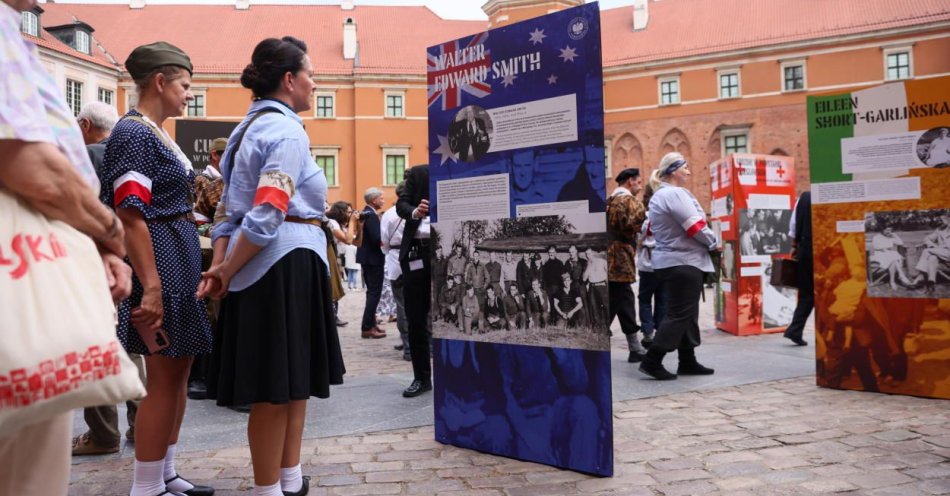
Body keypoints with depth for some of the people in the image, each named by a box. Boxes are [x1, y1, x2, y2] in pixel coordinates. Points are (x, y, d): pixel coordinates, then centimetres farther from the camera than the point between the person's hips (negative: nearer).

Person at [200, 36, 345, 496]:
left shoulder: (249, 127, 19)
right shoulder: (286, 131, -11)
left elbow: (231, 209, 13)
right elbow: (267, 216, -20)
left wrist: (220, 265, 6)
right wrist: (227, 274, -12)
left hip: (264, 265, 10)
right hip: (285, 263, -10)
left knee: (293, 381, 16)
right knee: (277, 387, -1)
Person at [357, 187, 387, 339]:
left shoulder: (365, 213, 12)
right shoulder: (371, 215, -18)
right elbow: (377, 239, -26)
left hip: (367, 257, 10)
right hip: (373, 258, -10)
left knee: (372, 292, 17)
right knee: (375, 293, -6)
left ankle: (370, 323, 24)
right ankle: (367, 328, -5)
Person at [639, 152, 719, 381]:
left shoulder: (658, 196, 15)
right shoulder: (676, 194, -16)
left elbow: (655, 229, 21)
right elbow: (696, 227, -17)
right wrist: (714, 242, -3)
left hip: (667, 260, 10)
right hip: (683, 261, -10)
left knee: (685, 312, 14)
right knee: (680, 314, -7)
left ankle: (687, 361, 18)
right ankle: (652, 361, -8)